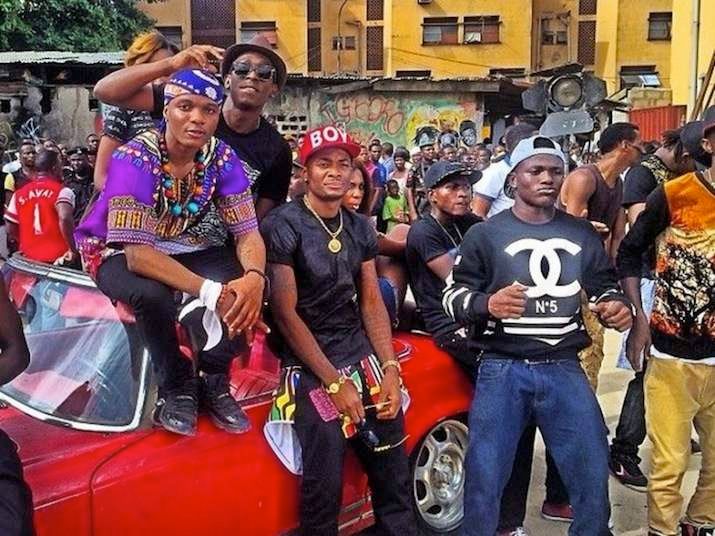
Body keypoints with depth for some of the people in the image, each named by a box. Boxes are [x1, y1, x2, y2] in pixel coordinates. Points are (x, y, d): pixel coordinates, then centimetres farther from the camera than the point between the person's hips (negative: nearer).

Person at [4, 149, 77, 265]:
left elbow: (11, 229, 9)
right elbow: (64, 218, -27)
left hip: (28, 258, 5)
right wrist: (73, 249, -18)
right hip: (58, 258, -5)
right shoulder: (62, 191, -8)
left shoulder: (19, 194, 8)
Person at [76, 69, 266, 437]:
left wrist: (254, 277, -39)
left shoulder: (222, 157, -15)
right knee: (152, 294, -37)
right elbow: (138, 253, -36)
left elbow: (247, 232, -16)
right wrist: (210, 291, -44)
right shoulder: (135, 158, -29)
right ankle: (176, 386, -8)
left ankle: (213, 379, 0)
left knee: (245, 285, -23)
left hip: (183, 249, 4)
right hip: (118, 250, -4)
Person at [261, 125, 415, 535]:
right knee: (325, 486, -6)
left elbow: (372, 303, 10)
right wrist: (333, 381, -13)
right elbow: (286, 313, -12)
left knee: (395, 474, 7)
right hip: (310, 367, -5)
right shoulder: (284, 227, -10)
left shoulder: (361, 228, 9)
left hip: (362, 356, 6)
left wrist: (390, 368, -1)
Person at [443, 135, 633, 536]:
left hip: (564, 369, 3)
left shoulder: (583, 235, 10)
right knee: (485, 478, 3)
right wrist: (486, 304, -24)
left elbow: (605, 286, 19)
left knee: (593, 474, 9)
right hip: (503, 369, -3)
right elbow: (453, 295, -3)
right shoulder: (486, 234, -1)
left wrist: (617, 306, -4)